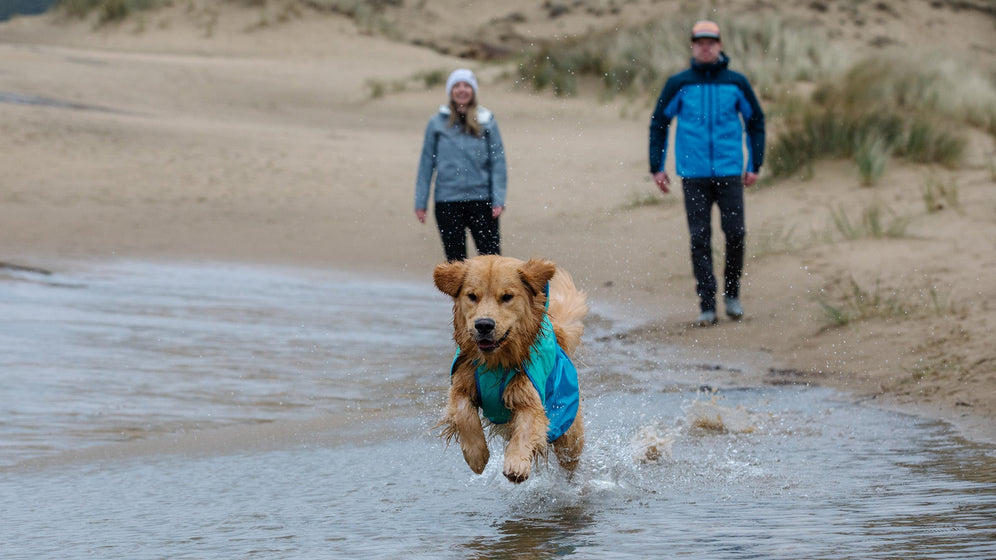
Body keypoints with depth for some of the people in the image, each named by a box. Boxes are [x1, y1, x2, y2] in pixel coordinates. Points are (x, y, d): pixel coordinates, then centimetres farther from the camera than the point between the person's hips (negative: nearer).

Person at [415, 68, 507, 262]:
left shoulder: (487, 122, 3)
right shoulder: (437, 123, 3)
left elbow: (498, 162, 3)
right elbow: (426, 164, 7)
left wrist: (498, 200, -5)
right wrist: (421, 202, 5)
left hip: (481, 200, 0)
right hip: (447, 203, 1)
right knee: (456, 260, 5)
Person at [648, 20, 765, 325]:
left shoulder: (736, 83, 4)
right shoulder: (678, 84, 2)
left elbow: (755, 122, 14)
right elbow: (659, 123, 11)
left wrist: (754, 166, 11)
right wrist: (657, 167, 7)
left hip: (729, 173, 0)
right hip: (694, 174, 0)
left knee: (735, 233, -5)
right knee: (700, 240, -2)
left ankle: (731, 293, 16)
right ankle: (707, 304, 3)